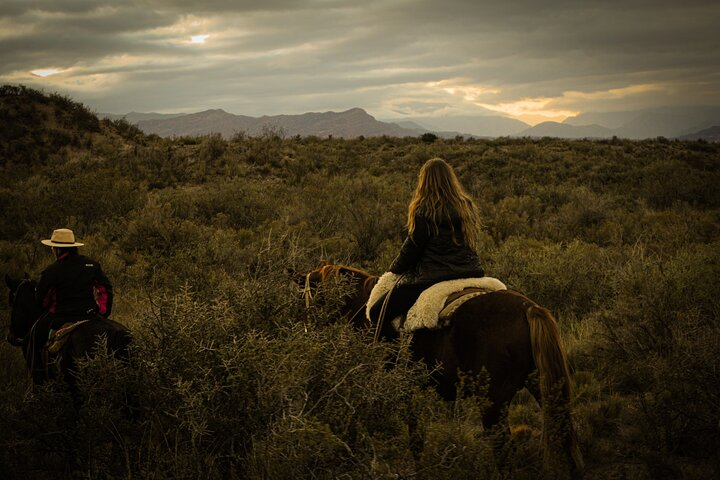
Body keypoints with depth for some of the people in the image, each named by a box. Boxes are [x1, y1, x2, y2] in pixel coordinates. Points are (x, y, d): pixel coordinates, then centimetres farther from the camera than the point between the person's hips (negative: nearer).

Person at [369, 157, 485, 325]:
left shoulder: (424, 212, -9)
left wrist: (394, 268, 16)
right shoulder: (469, 207, 10)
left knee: (377, 313, -2)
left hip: (432, 277, -7)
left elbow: (411, 249, -3)